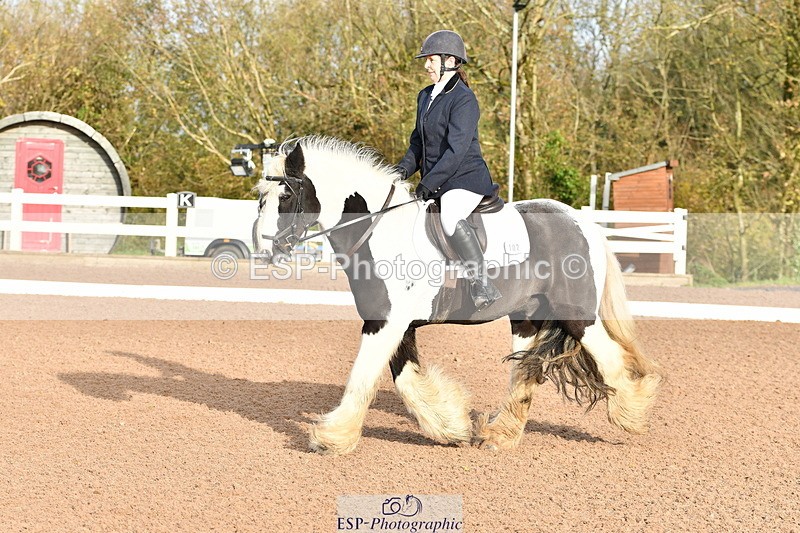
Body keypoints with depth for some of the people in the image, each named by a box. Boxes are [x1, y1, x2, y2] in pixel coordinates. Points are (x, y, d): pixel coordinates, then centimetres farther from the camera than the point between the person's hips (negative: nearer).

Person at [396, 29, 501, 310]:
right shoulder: (426, 96, 14)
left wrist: (428, 183, -21)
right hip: (435, 184, 10)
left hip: (465, 179, -10)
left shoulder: (463, 99, -13)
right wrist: (405, 167, 3)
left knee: (451, 218, -37)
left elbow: (456, 150, -20)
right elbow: (418, 141, 21)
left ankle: (483, 286, -35)